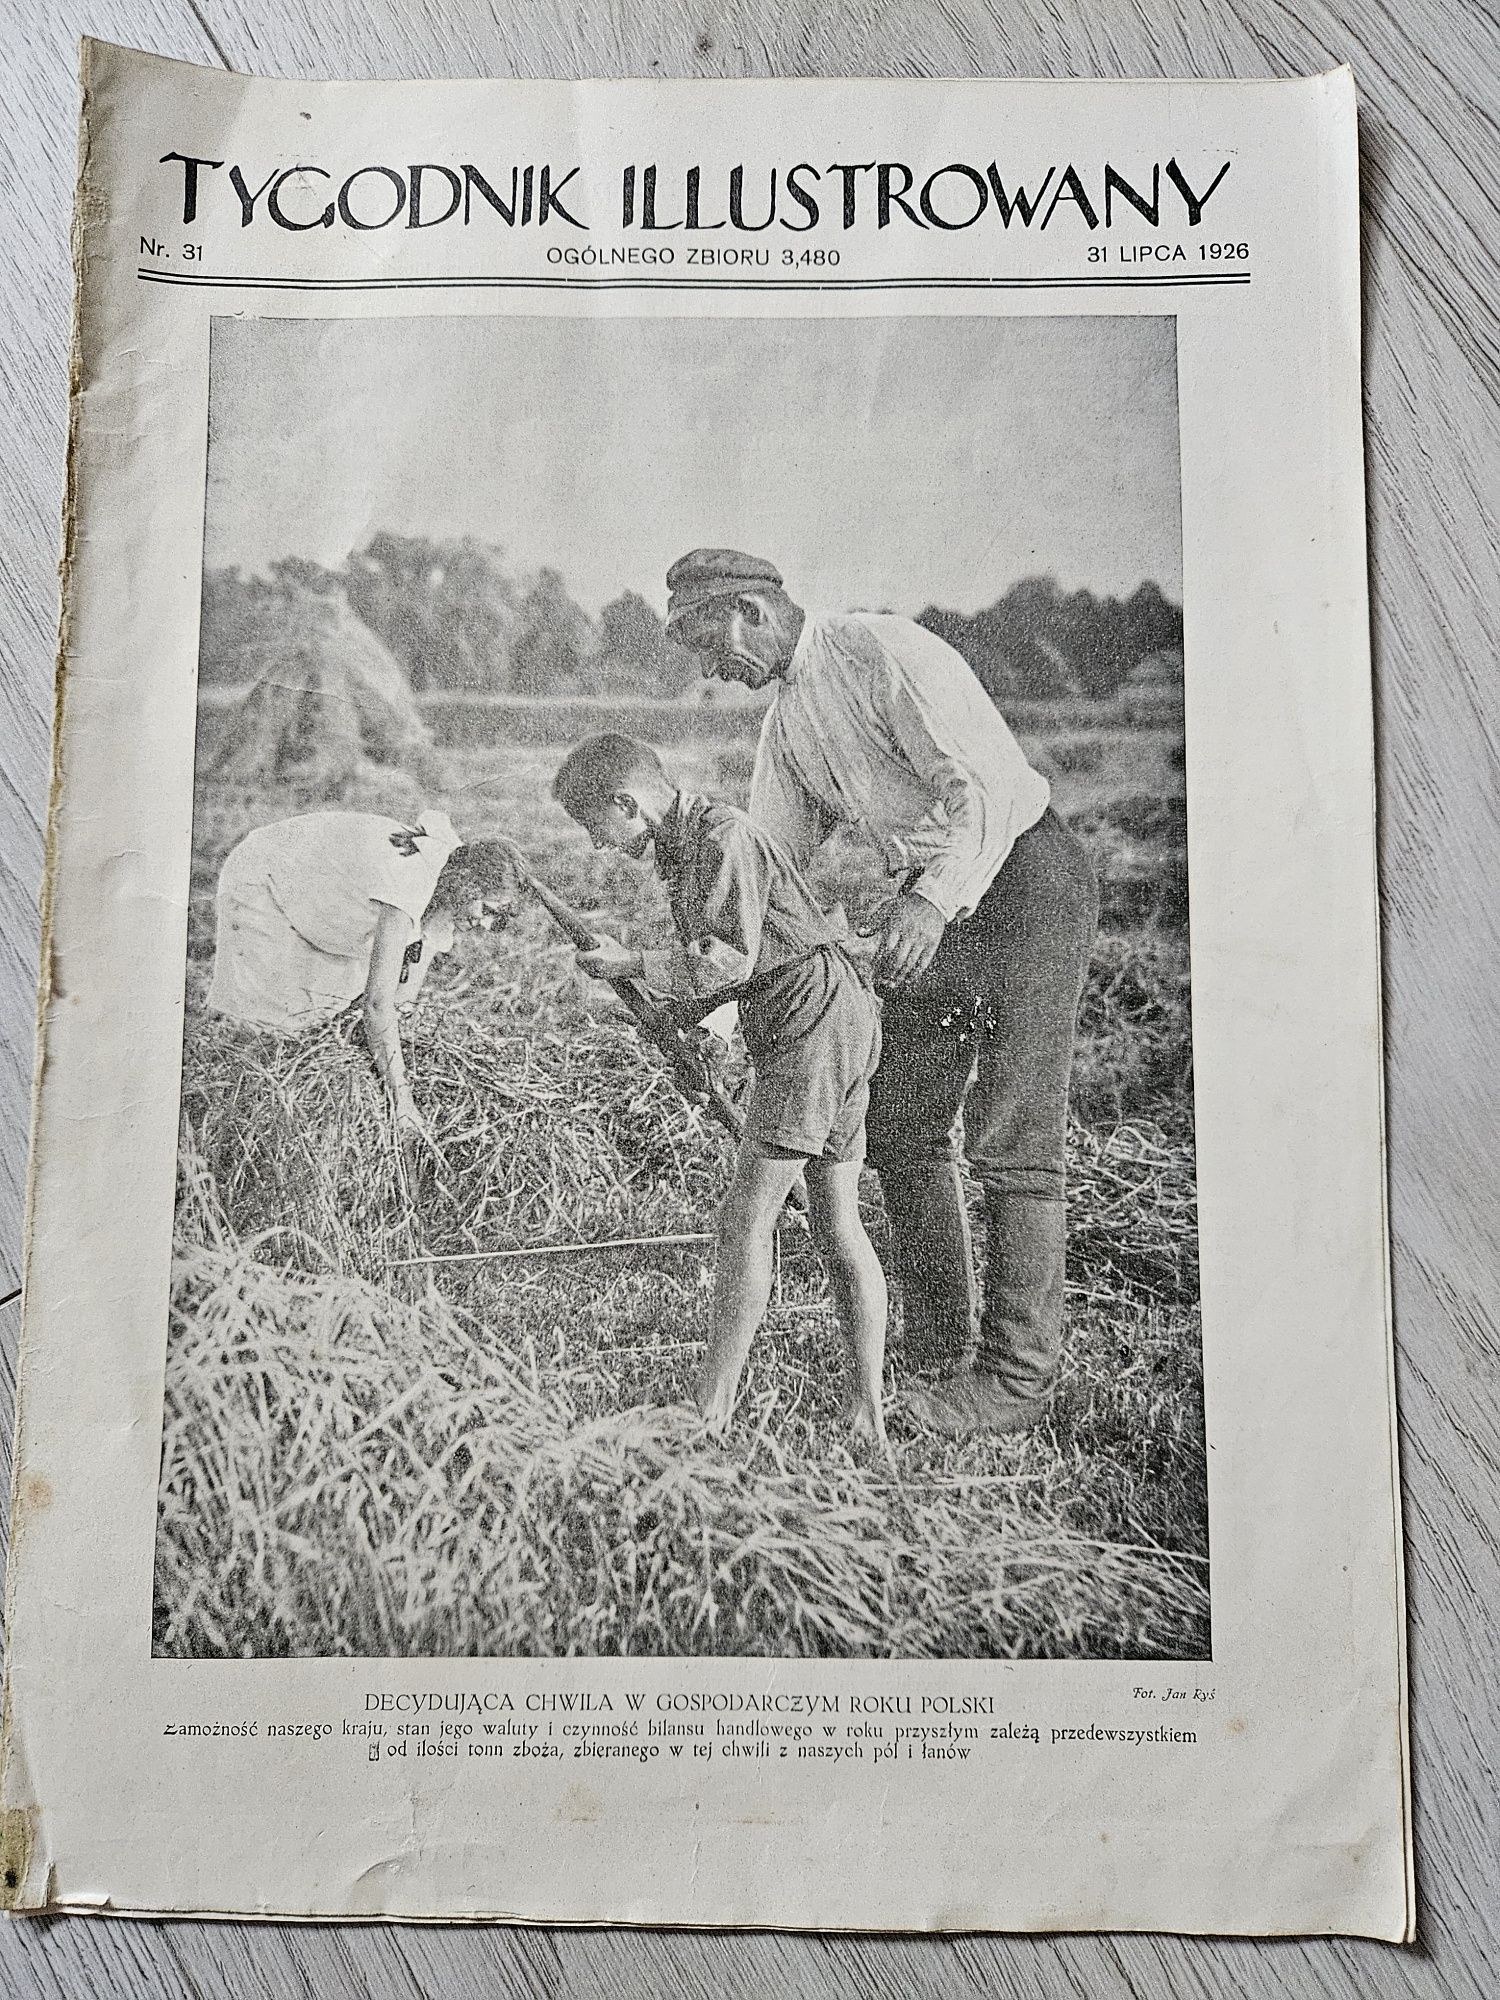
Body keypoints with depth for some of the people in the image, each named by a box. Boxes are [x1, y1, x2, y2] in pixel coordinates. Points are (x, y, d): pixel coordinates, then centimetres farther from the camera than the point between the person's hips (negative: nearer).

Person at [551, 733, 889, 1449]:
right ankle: (868, 1412, 12)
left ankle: (711, 1409, -1)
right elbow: (714, 958, 22)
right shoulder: (681, 846, 17)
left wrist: (632, 964, -11)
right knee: (837, 1222, 9)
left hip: (812, 1020, -11)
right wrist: (678, 1013, 8)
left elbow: (730, 959, -21)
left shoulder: (721, 836, -14)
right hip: (840, 1024, 11)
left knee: (745, 1220, -8)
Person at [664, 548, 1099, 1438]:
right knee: (902, 1129, 8)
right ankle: (940, 1350, 19)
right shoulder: (788, 720, 12)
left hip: (1024, 877, -9)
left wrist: (935, 897, -37)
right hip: (934, 903, 9)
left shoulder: (884, 651, -15)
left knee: (1011, 1140, -9)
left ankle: (1018, 1374, -1)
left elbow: (987, 785, -24)